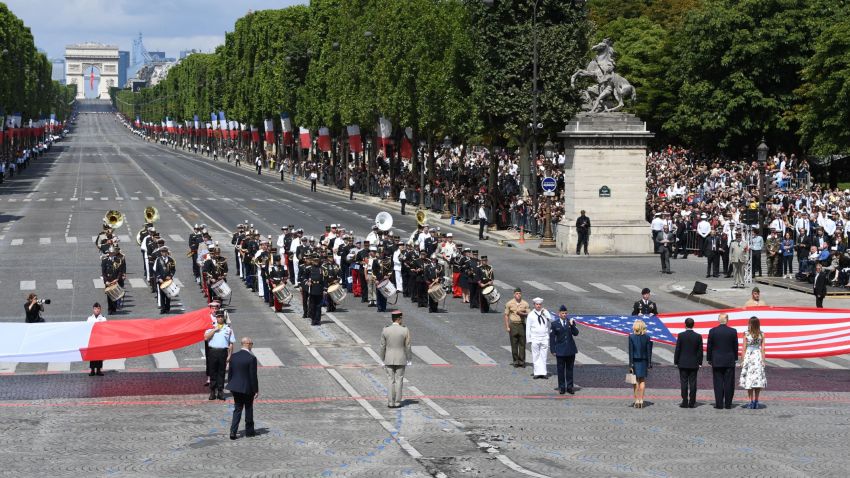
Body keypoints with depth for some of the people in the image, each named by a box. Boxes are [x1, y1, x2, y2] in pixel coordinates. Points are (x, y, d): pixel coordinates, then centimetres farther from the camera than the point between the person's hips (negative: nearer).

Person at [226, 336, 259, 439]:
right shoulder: (251, 358, -17)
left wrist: (230, 385, 18)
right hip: (247, 388, -4)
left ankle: (233, 432, 1)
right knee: (249, 409, 13)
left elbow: (230, 373, 7)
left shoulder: (233, 356, 0)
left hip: (235, 388, 4)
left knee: (237, 409, 11)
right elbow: (253, 376, -15)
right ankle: (249, 430, 24)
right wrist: (256, 390, -7)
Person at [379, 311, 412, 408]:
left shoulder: (385, 330, -6)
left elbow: (383, 346, -1)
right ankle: (397, 402, 6)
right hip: (401, 359, -1)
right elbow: (407, 346, -5)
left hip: (389, 360, 1)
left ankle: (390, 402, 4)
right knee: (399, 380, 6)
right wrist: (408, 359, 6)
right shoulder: (405, 330, -10)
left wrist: (382, 359, 9)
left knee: (390, 381, 6)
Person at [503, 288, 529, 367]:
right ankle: (515, 361, 9)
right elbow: (506, 315, 3)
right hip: (513, 325, -1)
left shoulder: (525, 304, 4)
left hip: (522, 325, 1)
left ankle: (521, 361, 6)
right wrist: (507, 327, -2)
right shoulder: (509, 303, 1)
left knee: (522, 344, 0)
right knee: (514, 344, 1)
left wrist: (522, 313, -13)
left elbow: (528, 315, 7)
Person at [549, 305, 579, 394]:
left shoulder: (571, 322, 4)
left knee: (569, 369, 8)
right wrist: (553, 350, -4)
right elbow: (552, 338, 1)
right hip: (560, 350, -2)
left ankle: (570, 387, 14)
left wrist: (572, 325, -21)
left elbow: (576, 333, -5)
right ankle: (561, 387, 8)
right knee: (561, 369, 2)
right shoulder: (555, 324, -1)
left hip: (571, 350, 2)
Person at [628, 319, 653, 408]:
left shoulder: (631, 337, -9)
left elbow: (630, 351, -9)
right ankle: (641, 401, 6)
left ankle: (637, 401, 6)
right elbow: (649, 351, -1)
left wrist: (630, 364, -7)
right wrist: (649, 363, 5)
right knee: (642, 381, 9)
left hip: (635, 361, -1)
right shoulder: (647, 337, -4)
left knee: (636, 381, 8)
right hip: (643, 361, 1)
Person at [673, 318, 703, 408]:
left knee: (684, 383, 1)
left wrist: (676, 361, 4)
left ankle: (685, 402, -2)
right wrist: (699, 363, 9)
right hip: (694, 364, 2)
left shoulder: (681, 336, -7)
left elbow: (677, 350, -4)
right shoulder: (698, 336, -1)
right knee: (693, 383, 3)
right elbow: (700, 351, 2)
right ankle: (692, 403, 3)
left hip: (683, 363, -2)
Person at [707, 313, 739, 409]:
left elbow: (709, 347, 0)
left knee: (718, 383, 2)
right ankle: (728, 404, 5)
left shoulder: (712, 331, -4)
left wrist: (709, 359, 9)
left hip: (716, 361, 0)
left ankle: (719, 404, -1)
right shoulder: (733, 331, -4)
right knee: (728, 383, 4)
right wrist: (735, 359, 13)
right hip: (729, 361, 0)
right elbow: (735, 347, 2)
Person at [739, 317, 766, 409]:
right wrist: (763, 360, 7)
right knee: (757, 379, 7)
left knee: (749, 379, 2)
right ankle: (756, 402, 7)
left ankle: (751, 402, -1)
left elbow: (744, 349, -5)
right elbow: (762, 349, 2)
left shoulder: (746, 334, -7)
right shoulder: (761, 334, 0)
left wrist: (742, 360, 1)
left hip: (748, 357, -3)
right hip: (758, 356, 3)